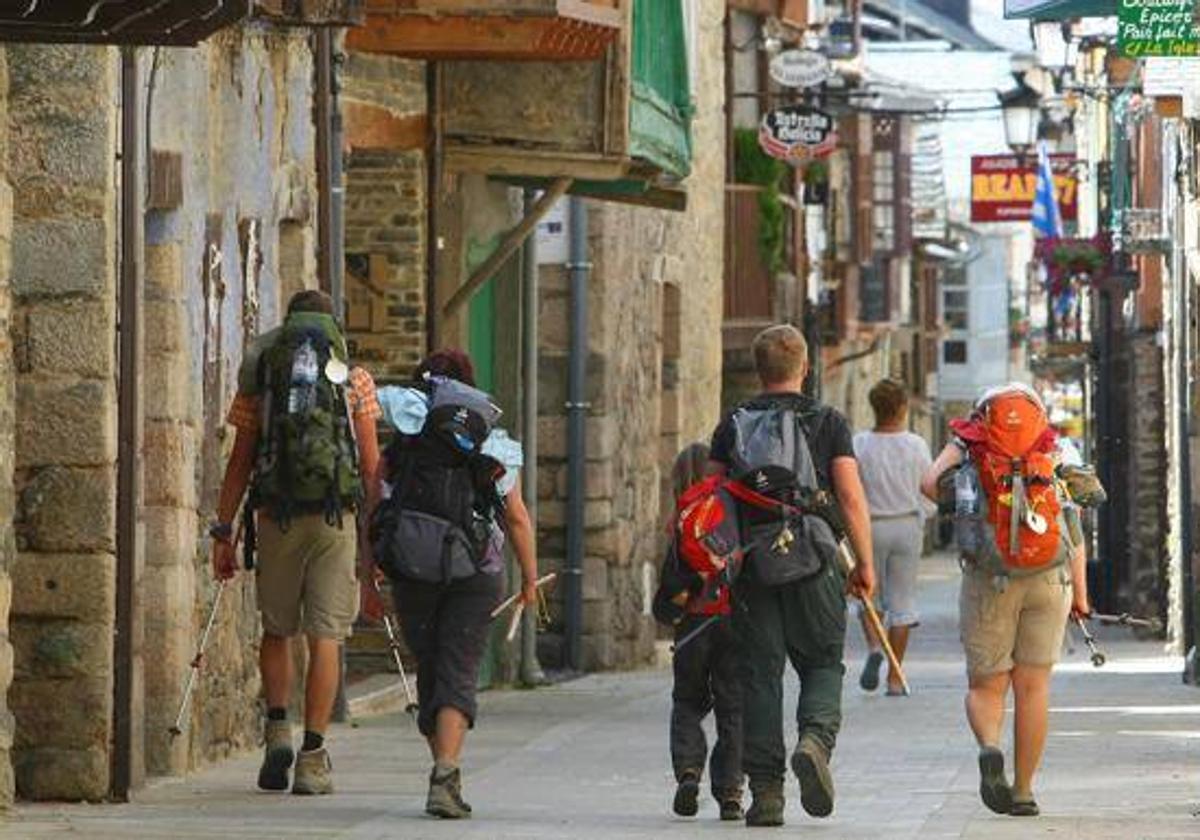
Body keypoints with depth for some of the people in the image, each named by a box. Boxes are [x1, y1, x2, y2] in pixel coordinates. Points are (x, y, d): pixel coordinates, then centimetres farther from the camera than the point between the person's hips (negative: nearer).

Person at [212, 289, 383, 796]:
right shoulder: (354, 379, 6)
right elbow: (370, 465, 3)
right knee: (325, 637, 1)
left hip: (275, 516, 1)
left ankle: (277, 729, 1)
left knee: (276, 630, 18)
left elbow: (240, 462, 4)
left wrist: (223, 533, 6)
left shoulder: (259, 376, 7)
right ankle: (313, 757, -3)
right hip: (335, 516, -1)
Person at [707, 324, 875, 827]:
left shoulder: (733, 426, 7)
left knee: (759, 676, 4)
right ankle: (816, 739, -17)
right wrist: (865, 563, 0)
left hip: (751, 564, 1)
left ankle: (765, 790, 0)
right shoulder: (828, 423, 2)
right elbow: (851, 497, -6)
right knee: (822, 664, 12)